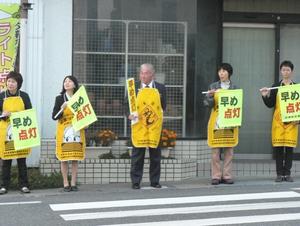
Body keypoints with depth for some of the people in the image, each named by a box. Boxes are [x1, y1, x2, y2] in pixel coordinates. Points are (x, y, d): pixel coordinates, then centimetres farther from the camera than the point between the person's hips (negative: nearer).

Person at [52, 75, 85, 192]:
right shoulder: (60, 98, 2)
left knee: (75, 158, 2)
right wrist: (62, 109, -19)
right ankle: (66, 184, 2)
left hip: (77, 132, 2)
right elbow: (54, 116, -2)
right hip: (63, 132, -2)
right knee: (64, 158, -2)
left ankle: (73, 183, 7)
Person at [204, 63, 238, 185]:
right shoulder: (213, 86, 5)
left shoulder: (234, 87, 8)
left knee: (229, 150, 1)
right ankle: (216, 176, 1)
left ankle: (227, 176, 6)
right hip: (216, 121, -1)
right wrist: (209, 96, -19)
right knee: (215, 150, -3)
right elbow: (208, 104, -1)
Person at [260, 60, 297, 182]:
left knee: (289, 147, -2)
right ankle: (279, 174, 4)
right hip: (278, 121, 0)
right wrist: (265, 96, -11)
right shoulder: (276, 86, 7)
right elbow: (270, 104, 6)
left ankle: (287, 173, 5)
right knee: (278, 147, -2)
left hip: (291, 121, 0)